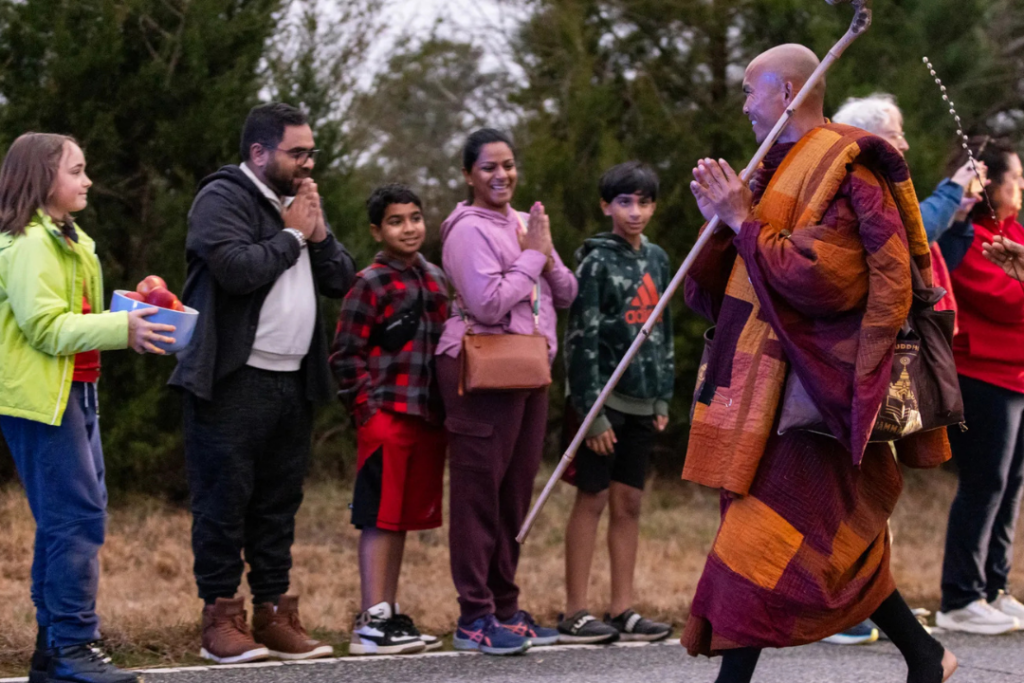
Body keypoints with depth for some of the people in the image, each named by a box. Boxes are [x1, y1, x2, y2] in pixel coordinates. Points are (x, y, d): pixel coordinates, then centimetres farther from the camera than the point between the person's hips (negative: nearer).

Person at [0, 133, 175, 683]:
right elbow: (44, 326, -19)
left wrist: (130, 323, 7)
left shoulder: (70, 242, 19)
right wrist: (121, 328, -22)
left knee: (69, 519, 10)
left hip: (75, 392, 10)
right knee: (77, 517, -12)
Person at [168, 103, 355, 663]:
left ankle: (273, 614, 14)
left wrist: (319, 231, 0)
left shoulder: (298, 203, 19)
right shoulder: (223, 198, -6)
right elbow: (235, 267, -23)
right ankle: (220, 620, -2)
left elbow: (342, 281, 16)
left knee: (279, 502, 10)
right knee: (224, 500, -5)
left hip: (292, 381, 8)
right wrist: (292, 236, -9)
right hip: (233, 381, -8)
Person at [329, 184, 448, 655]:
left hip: (427, 418, 7)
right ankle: (372, 623, -5)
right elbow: (346, 355, -8)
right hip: (386, 417, -7)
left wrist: (446, 409, 14)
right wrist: (367, 409, -12)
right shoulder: (369, 283, -6)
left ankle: (390, 614, 18)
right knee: (380, 519, -6)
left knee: (403, 518, 11)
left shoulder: (435, 280, 15)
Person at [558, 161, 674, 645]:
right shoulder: (598, 262, -8)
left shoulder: (656, 260, 12)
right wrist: (593, 412, -16)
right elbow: (582, 338, -12)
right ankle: (575, 614, -2)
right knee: (592, 499, -4)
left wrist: (663, 397, 14)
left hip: (641, 402, 6)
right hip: (604, 397, -6)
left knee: (629, 502, 8)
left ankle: (623, 610, 11)